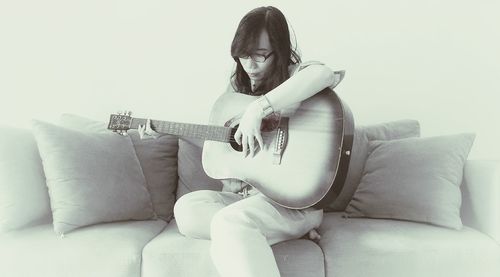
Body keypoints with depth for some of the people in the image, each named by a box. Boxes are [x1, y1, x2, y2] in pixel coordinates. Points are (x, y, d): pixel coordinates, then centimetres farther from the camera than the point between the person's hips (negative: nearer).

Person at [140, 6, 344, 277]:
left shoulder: (294, 75, -7)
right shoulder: (239, 85, 13)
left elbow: (324, 74, -34)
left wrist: (258, 109, -34)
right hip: (243, 192, 8)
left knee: (230, 223, -34)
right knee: (186, 208, -18)